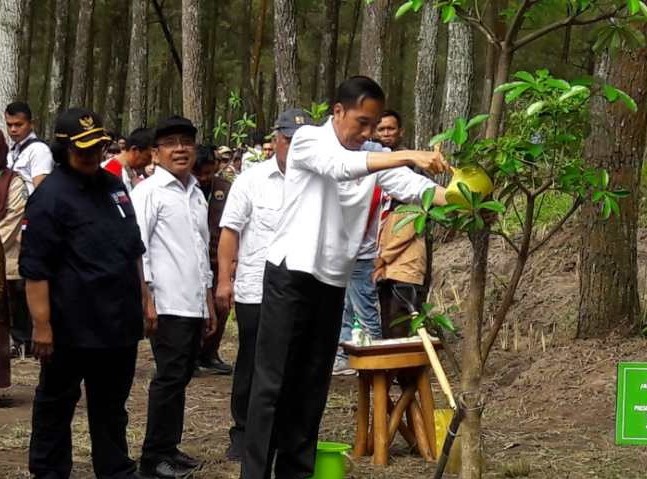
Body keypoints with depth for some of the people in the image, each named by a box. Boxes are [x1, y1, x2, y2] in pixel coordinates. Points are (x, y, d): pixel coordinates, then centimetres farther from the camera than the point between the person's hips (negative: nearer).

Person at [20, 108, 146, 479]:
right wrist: (42, 325, -18)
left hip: (119, 320, 6)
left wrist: (143, 300, 19)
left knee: (112, 405, 16)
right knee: (57, 404, 7)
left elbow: (134, 249, 22)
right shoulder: (50, 196, -11)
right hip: (72, 324, -6)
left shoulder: (114, 185, 11)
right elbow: (35, 268, -14)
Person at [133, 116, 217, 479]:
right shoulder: (149, 192, -4)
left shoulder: (197, 194, 17)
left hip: (195, 304, 7)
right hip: (167, 304, -7)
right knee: (170, 378, -5)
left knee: (181, 377, 11)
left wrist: (209, 301, 22)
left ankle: (170, 448, 20)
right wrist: (145, 299, -15)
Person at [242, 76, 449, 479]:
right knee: (273, 382, -5)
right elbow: (340, 167, -28)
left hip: (333, 282, 6)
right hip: (291, 275, -6)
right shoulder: (308, 141, -8)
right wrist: (408, 155, -37)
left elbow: (412, 186, -6)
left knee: (313, 385, 10)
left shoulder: (374, 155, 8)